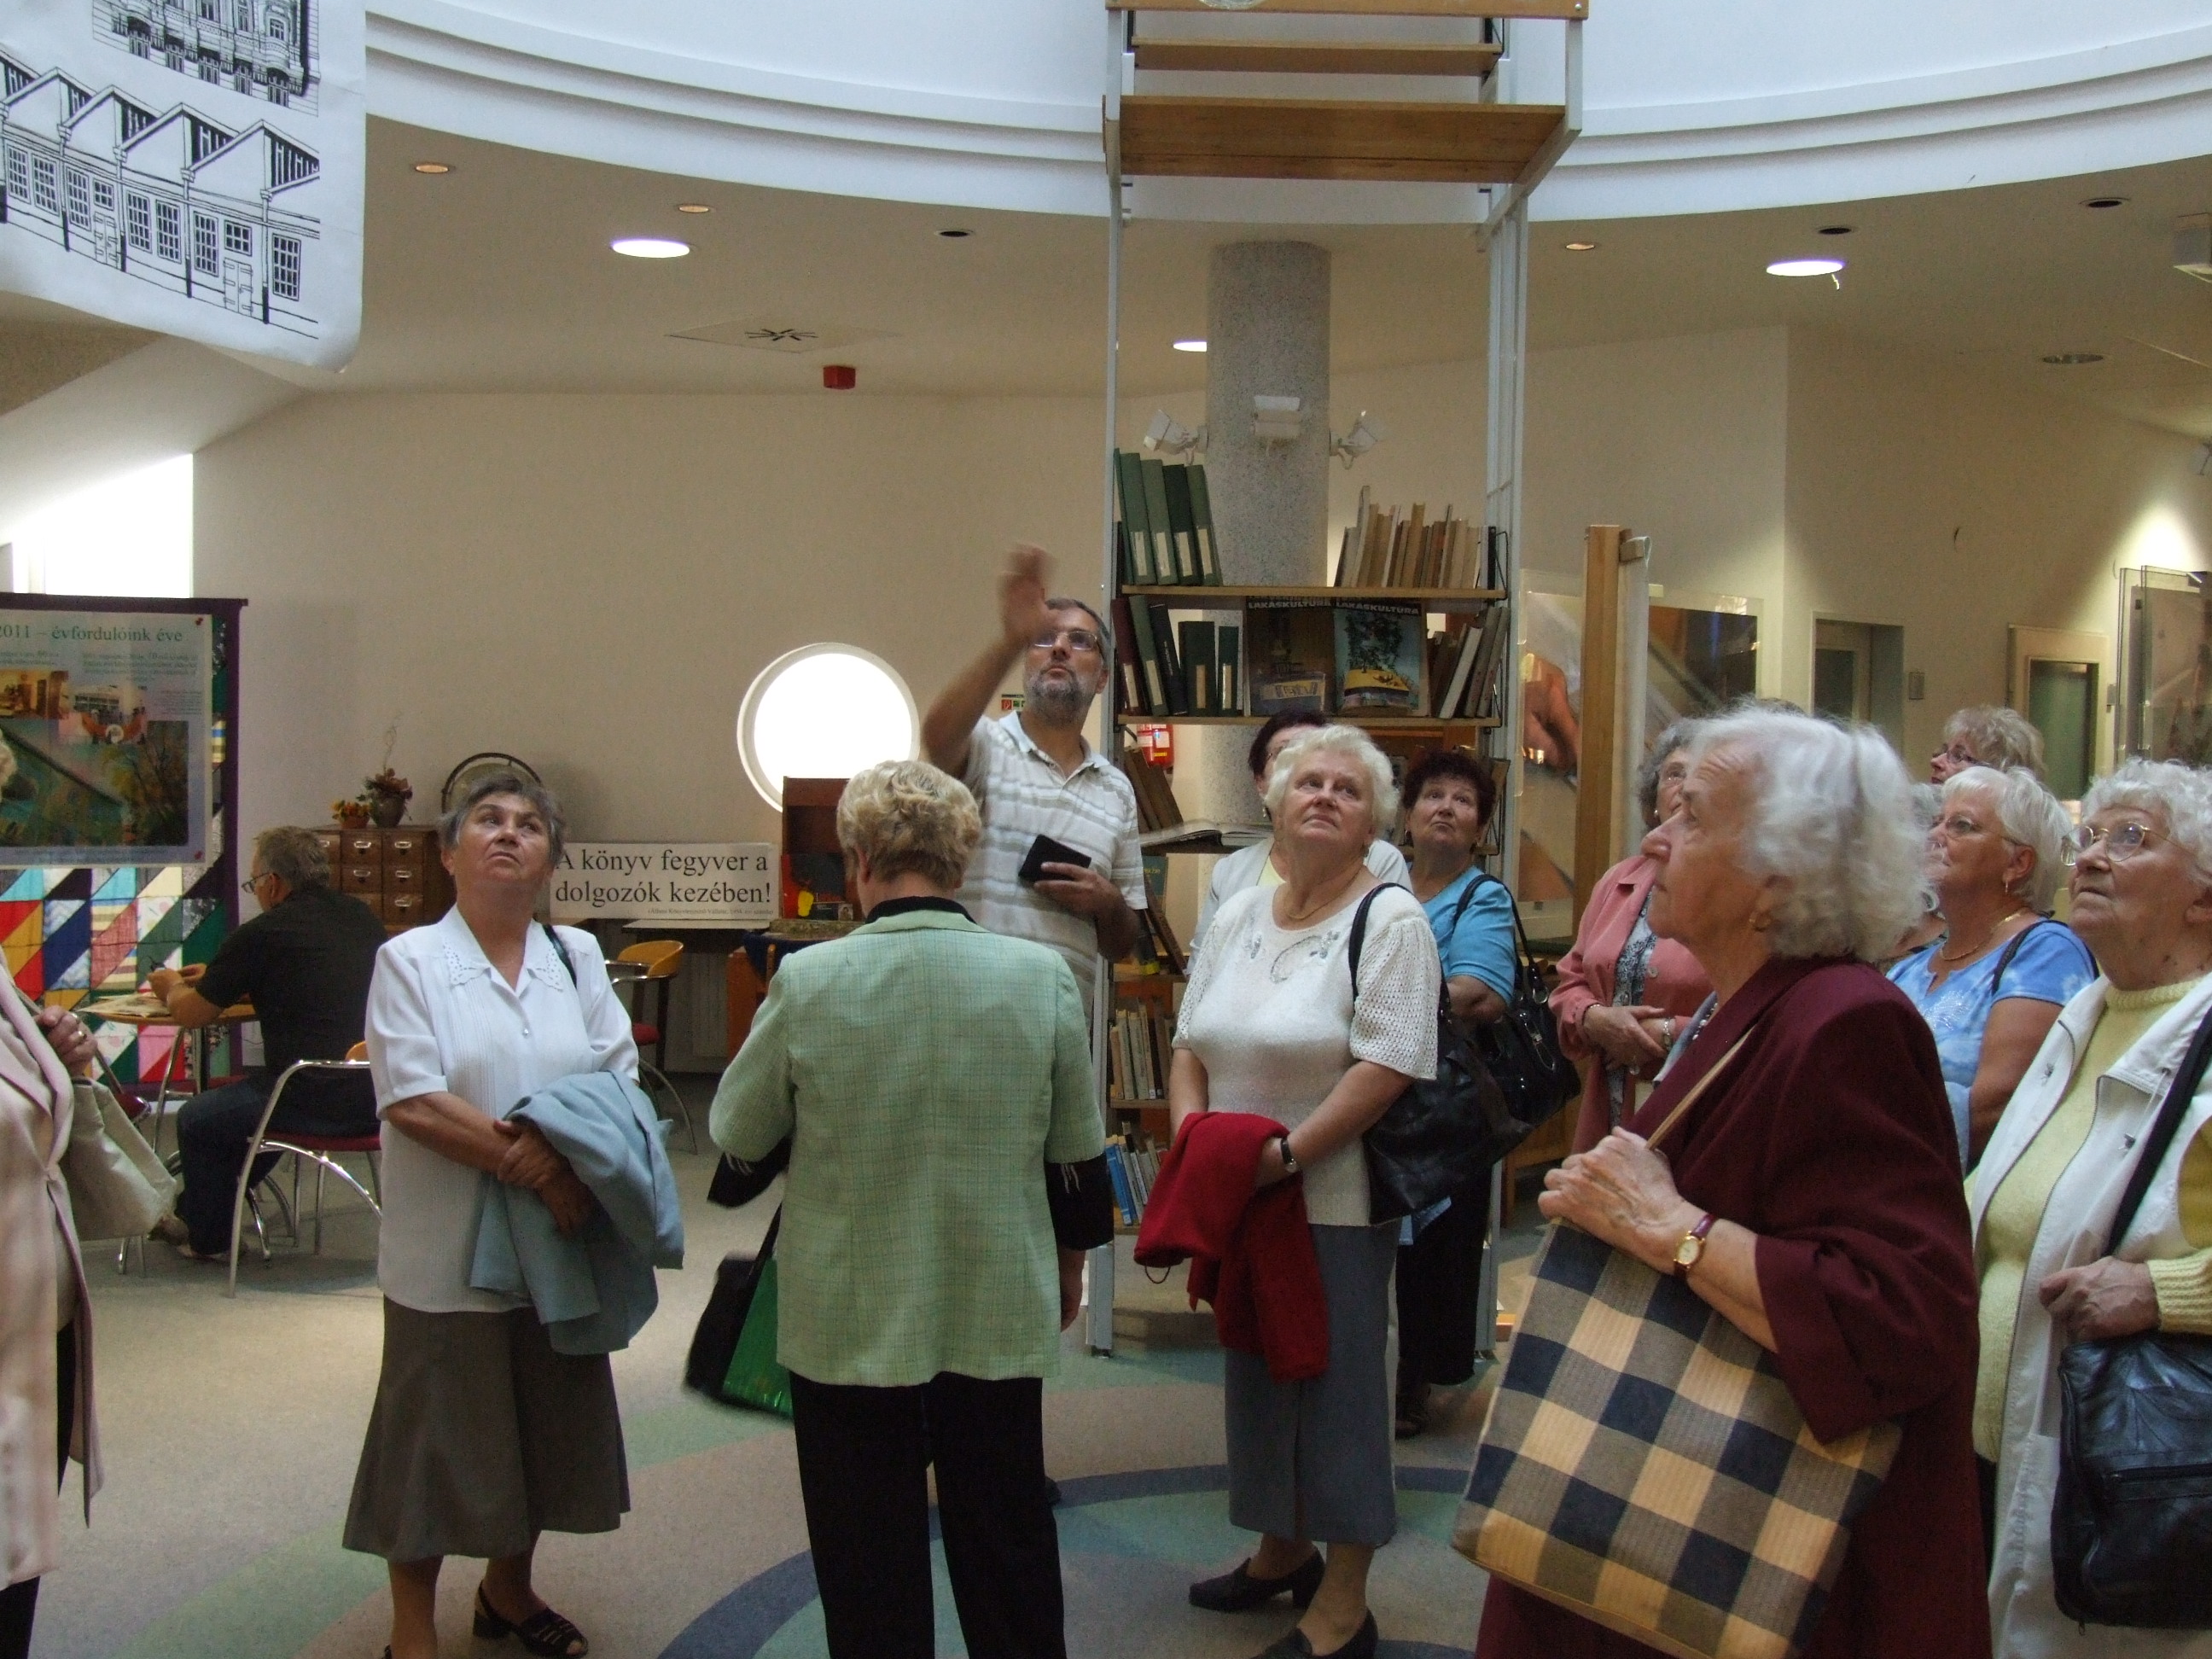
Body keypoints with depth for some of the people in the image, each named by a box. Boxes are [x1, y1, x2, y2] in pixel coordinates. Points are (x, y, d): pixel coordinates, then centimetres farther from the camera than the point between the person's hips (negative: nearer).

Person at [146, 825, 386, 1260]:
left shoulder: (261, 935, -7)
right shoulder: (362, 917, 12)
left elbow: (191, 1014, 4)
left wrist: (173, 988, 28)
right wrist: (219, 979, 37)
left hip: (316, 1104, -8)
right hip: (377, 1096, 8)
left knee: (198, 1119, 17)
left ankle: (207, 1237, 35)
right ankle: (208, 1213, 48)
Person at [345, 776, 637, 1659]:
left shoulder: (578, 958, 8)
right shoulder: (411, 960, -4)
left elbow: (620, 1080, 3)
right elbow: (412, 1101, -14)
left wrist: (556, 1147, -15)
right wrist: (524, 1161, -20)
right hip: (449, 1245, -4)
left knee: (546, 1424, 15)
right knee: (436, 1429, 4)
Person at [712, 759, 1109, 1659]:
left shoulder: (806, 980, -14)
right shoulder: (1042, 976, -9)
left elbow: (738, 1132, 0)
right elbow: (1077, 1152, 2)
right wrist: (1070, 1260, 18)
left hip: (849, 1321, -2)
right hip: (998, 1314, 2)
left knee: (869, 1560, 13)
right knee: (1007, 1548, 18)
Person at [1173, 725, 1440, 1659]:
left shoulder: (1390, 920, -9)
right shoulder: (1239, 917, 11)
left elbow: (1387, 1068, -18)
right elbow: (1191, 1047, 12)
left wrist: (1284, 1153, -22)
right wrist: (1193, 1138, -5)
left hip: (1335, 1199, -7)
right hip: (1239, 1199, 7)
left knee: (1339, 1380, 1)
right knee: (1256, 1367, 17)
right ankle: (1284, 1548, 36)